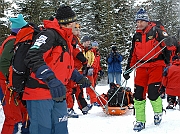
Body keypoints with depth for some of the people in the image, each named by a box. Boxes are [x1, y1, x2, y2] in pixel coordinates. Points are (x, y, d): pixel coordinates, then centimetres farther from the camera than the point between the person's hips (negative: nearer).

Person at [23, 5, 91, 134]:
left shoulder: (66, 39, 18)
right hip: (40, 94, -9)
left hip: (58, 94, 9)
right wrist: (51, 79, -38)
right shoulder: (50, 34, -13)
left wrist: (80, 78, 21)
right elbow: (33, 58, -27)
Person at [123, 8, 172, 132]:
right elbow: (133, 54, 19)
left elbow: (168, 44, -3)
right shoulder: (136, 36, 13)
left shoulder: (156, 31, -3)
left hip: (156, 65, -5)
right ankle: (140, 121, 8)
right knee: (138, 94, -2)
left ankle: (158, 112, 18)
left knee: (153, 93, -12)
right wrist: (128, 70, 16)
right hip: (141, 67, 5)